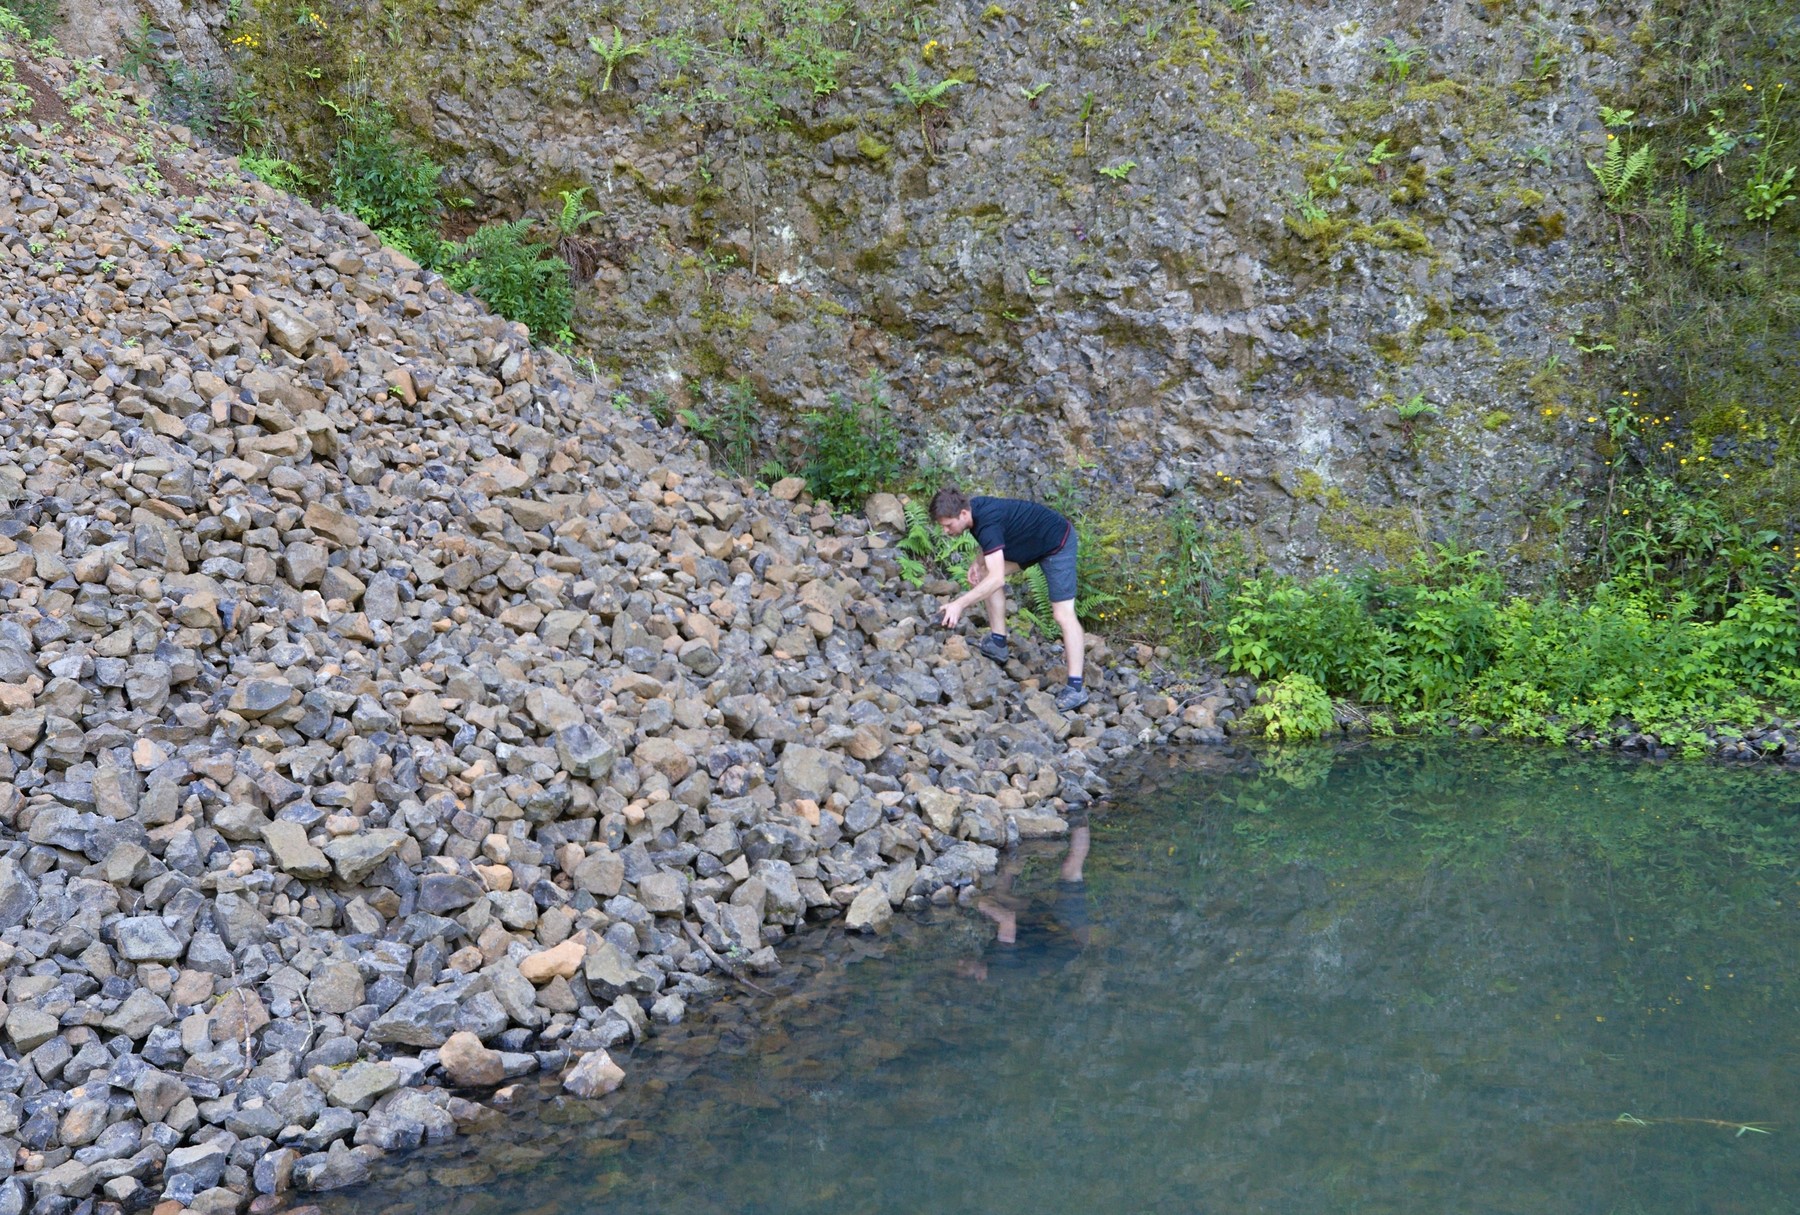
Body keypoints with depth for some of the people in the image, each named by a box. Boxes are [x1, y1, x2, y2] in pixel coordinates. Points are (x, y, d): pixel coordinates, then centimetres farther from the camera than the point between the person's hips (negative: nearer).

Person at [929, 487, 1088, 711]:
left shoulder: (987, 522, -34)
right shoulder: (974, 509, -7)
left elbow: (997, 579, -40)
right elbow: (992, 544, 13)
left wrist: (959, 604, -40)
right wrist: (978, 562, -6)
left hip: (1058, 543, -10)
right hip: (1033, 542, 10)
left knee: (1063, 614, -13)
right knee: (984, 571, 4)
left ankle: (1076, 688, -13)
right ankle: (998, 642, 9)